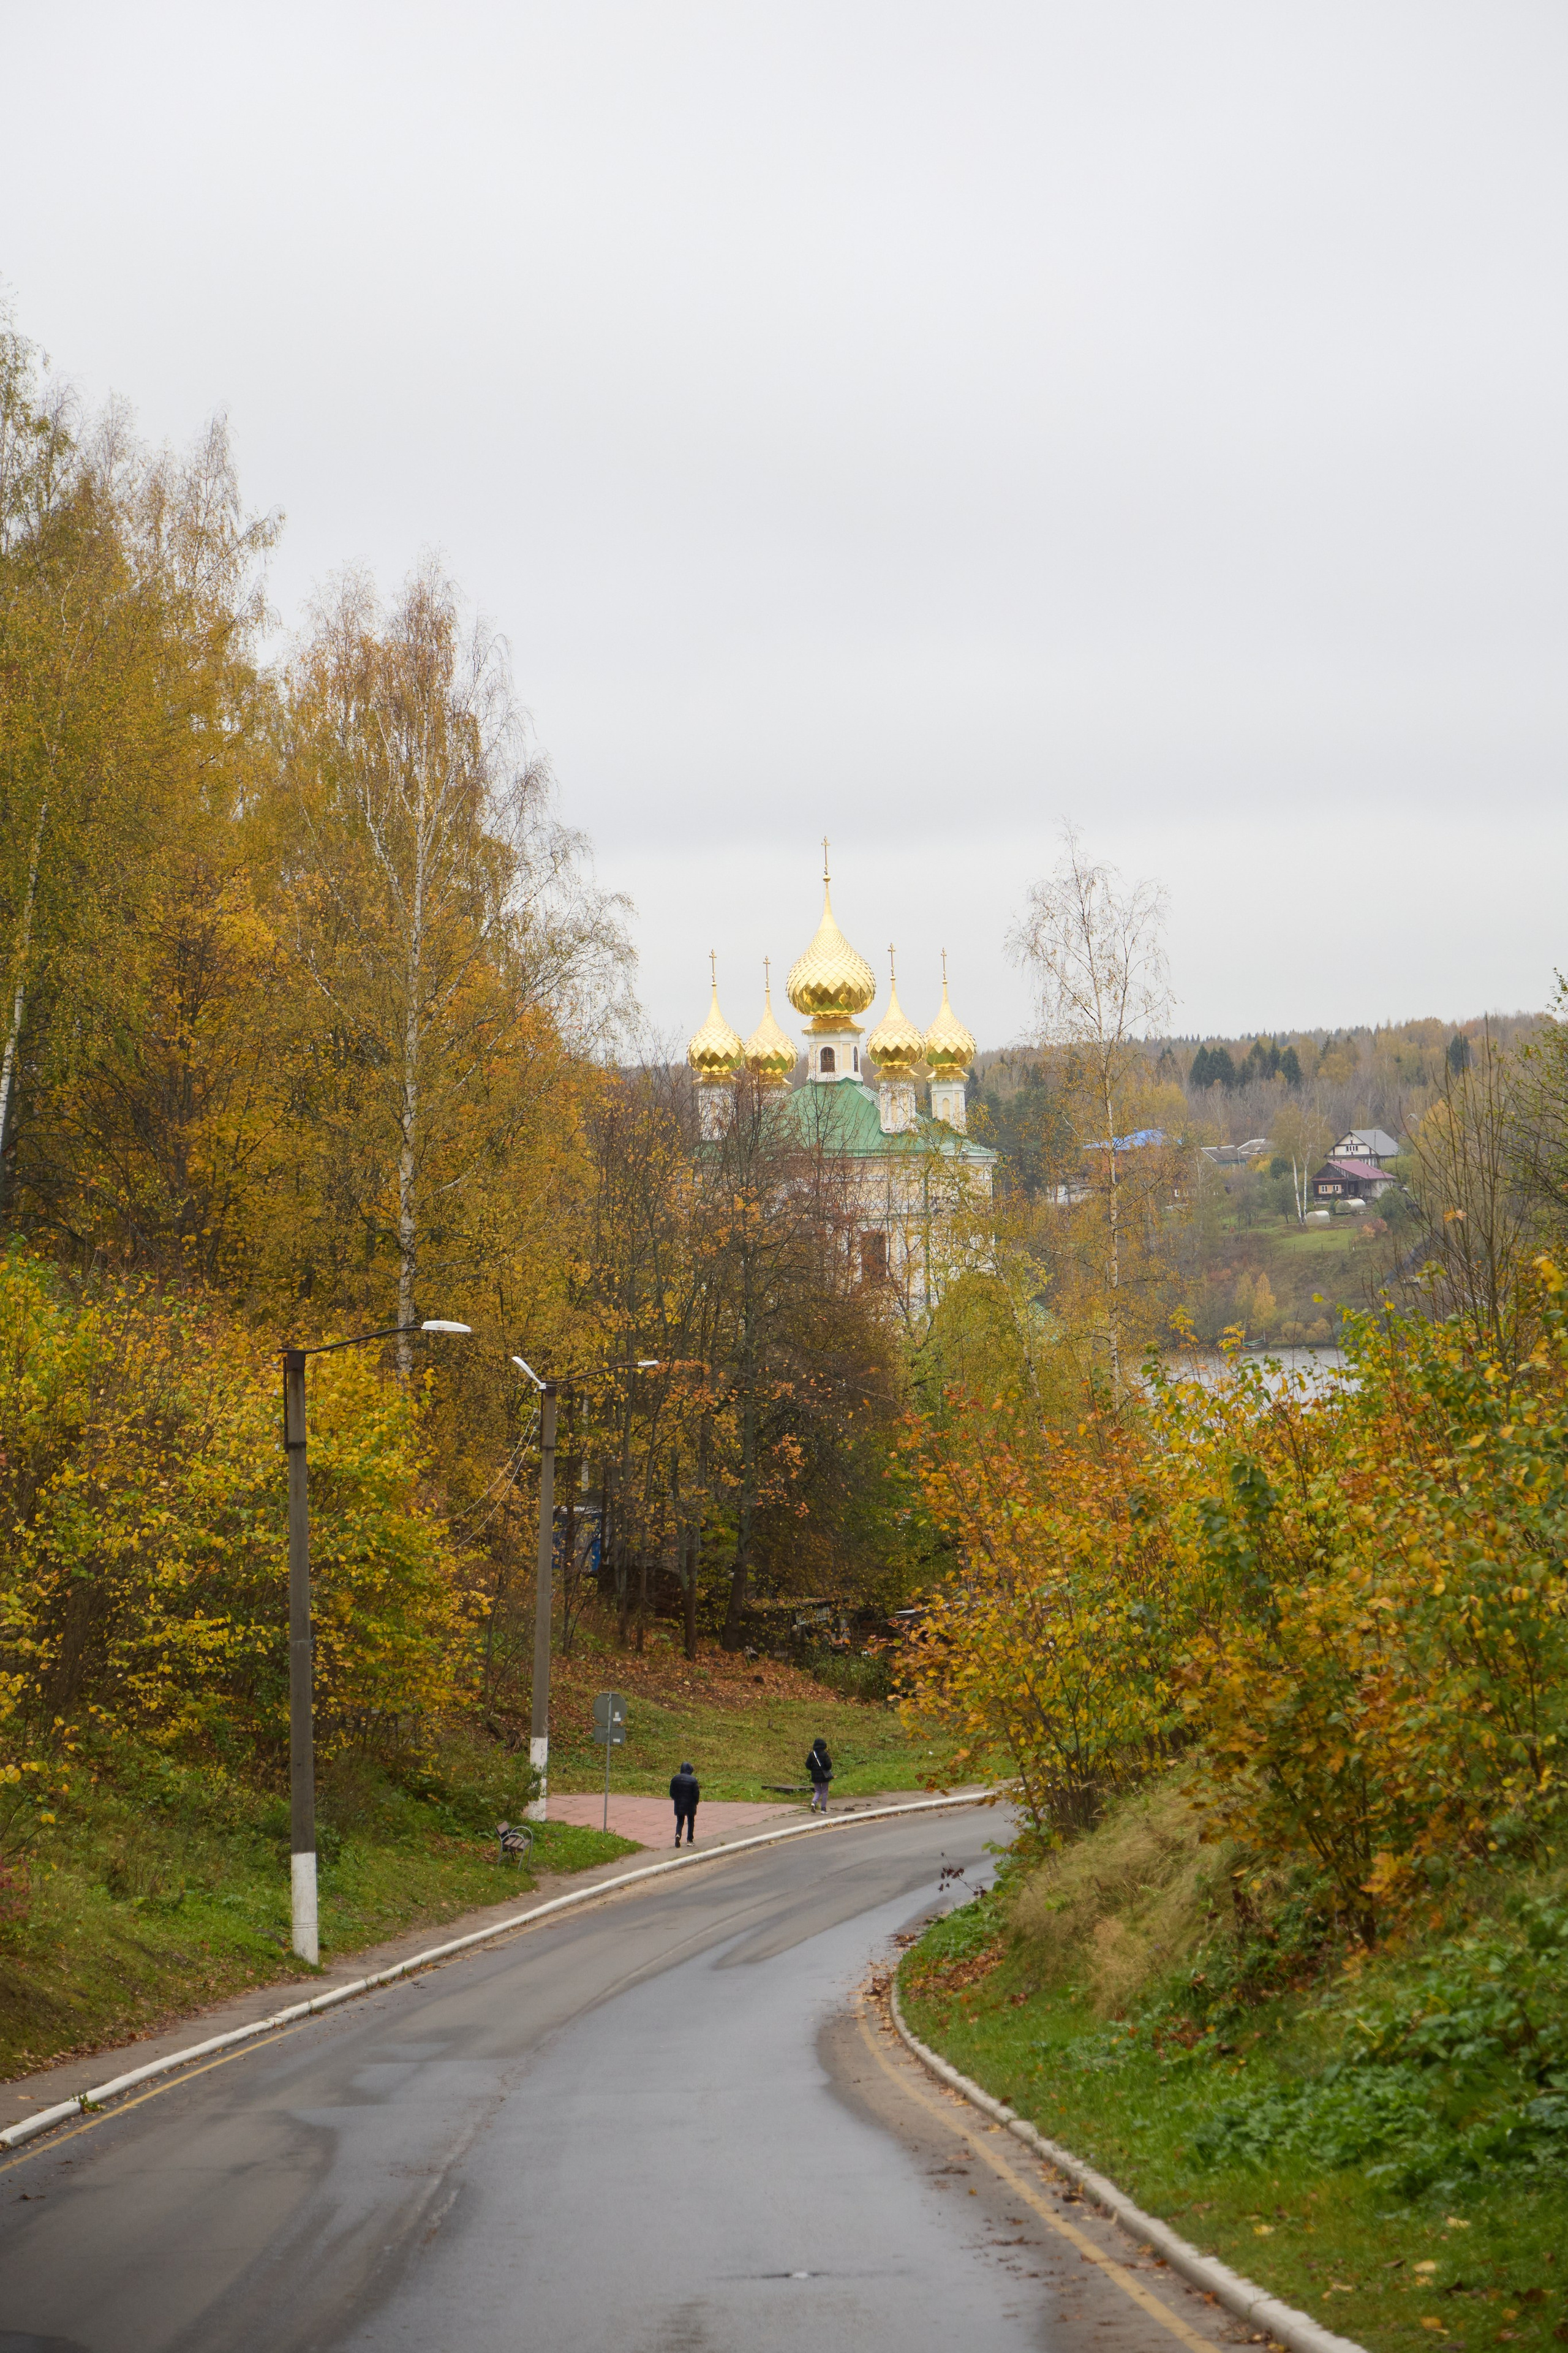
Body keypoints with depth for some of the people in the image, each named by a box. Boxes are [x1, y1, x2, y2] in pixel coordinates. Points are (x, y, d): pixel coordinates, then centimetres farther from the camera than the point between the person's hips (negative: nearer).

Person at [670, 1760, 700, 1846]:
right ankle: (690, 1840, 15)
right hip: (690, 1805, -2)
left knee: (680, 1822, 11)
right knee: (691, 1822, 14)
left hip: (679, 1804, 2)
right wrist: (696, 1802, 8)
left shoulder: (675, 1778, -3)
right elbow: (696, 1794, -11)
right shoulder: (693, 1780, -13)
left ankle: (678, 1834, -17)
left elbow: (671, 1792, 1)